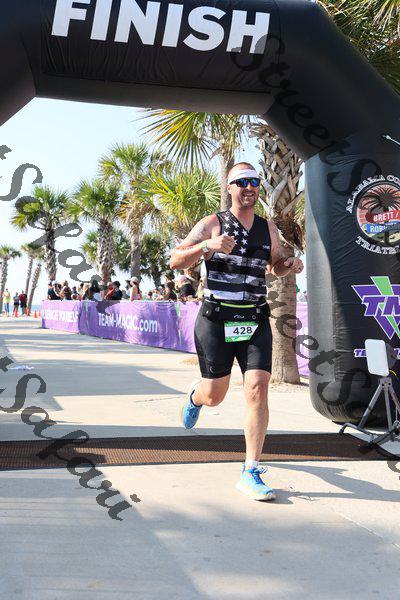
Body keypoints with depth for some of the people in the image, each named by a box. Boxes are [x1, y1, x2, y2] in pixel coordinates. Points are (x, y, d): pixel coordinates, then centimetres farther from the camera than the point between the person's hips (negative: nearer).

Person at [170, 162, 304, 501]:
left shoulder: (269, 229, 11)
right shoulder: (211, 224, 0)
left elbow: (274, 265, 28)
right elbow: (175, 261, -4)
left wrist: (290, 264, 4)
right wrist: (206, 246, -20)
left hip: (255, 321, 3)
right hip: (216, 319, -2)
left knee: (258, 389, -11)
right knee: (215, 395, 4)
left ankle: (251, 473, -2)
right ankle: (195, 398, 44)